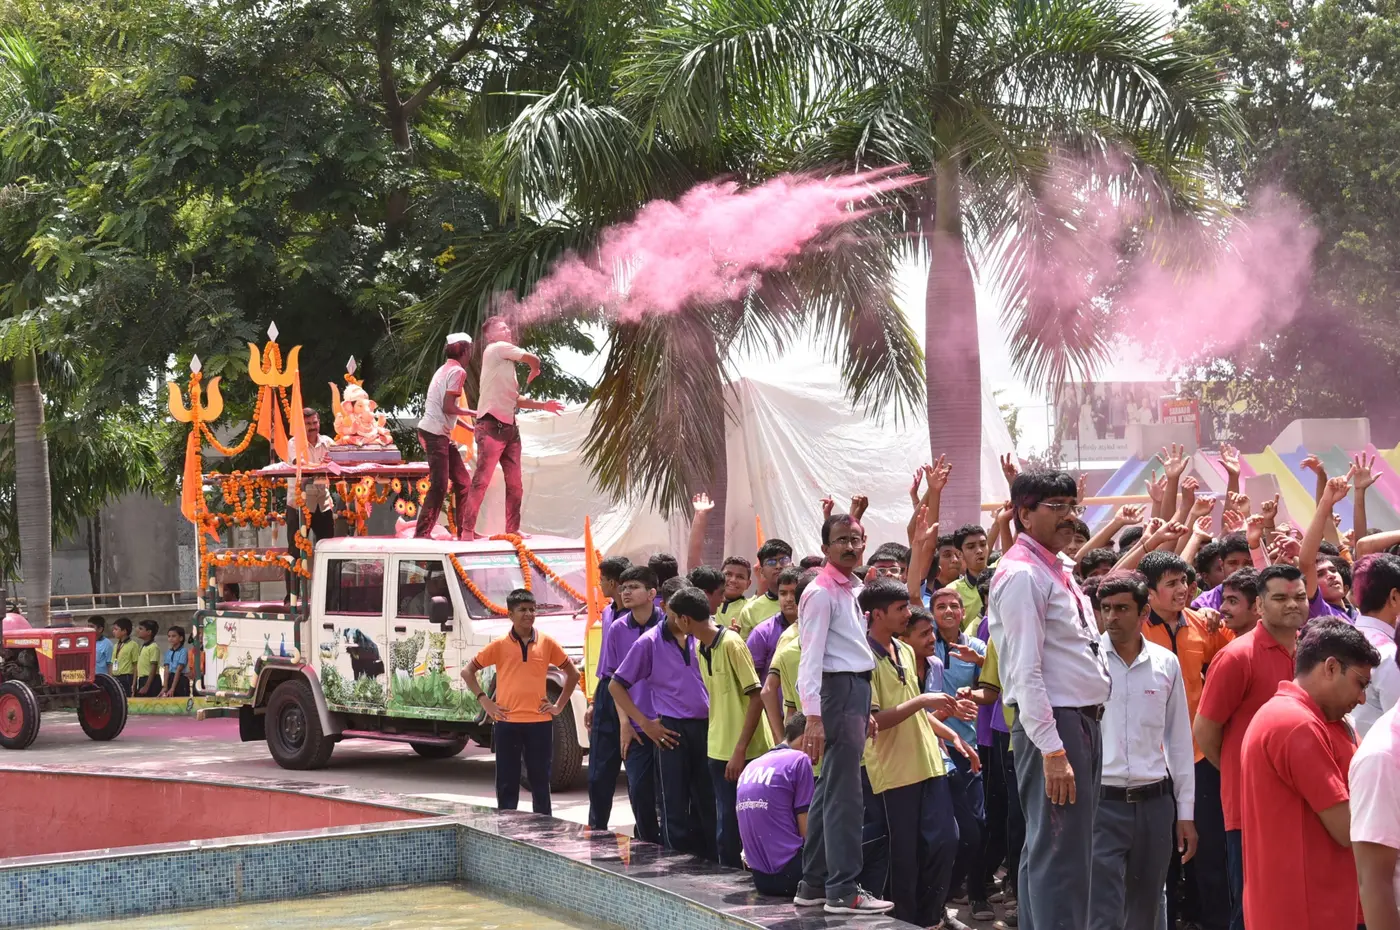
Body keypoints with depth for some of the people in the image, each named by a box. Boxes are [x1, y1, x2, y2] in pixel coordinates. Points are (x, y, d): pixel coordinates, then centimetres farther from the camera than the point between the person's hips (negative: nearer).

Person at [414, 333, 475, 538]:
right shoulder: (458, 371, -10)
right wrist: (475, 413, -5)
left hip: (440, 434, 10)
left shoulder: (444, 369, 19)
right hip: (436, 434, -10)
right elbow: (448, 408, -17)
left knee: (462, 481, 11)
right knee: (439, 485, -11)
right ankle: (422, 534, -11)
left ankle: (464, 530, 15)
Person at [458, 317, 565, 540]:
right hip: (492, 426, -9)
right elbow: (533, 360, -5)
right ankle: (467, 530, -11)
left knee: (515, 484, 8)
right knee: (481, 480, -12)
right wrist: (534, 372, 17)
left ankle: (512, 529, 13)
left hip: (509, 427, 9)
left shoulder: (506, 362, 23)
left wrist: (542, 405, 17)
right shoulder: (496, 349, -2)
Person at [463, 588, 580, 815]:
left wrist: (559, 705, 6)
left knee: (540, 782, 7)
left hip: (539, 722, 1)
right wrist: (484, 700, -1)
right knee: (507, 783, 4)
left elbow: (572, 673, 13)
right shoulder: (499, 645, 1)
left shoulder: (547, 643, 4)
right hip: (507, 723, -1)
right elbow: (468, 671, 9)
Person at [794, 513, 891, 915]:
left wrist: (864, 711, 19)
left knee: (829, 792, 12)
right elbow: (811, 657, -17)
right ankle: (843, 891, -9)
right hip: (839, 690, -10)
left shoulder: (851, 589, 17)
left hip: (856, 690, 10)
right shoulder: (822, 592, -11)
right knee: (845, 794, -10)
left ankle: (813, 885, 17)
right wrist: (813, 716, -24)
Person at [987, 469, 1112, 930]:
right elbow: (1026, 672, -20)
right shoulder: (1022, 575, -15)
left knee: (1047, 851, 15)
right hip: (1051, 724, -10)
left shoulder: (1060, 569, 15)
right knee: (1060, 857, -10)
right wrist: (1052, 750, -23)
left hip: (1084, 720, 10)